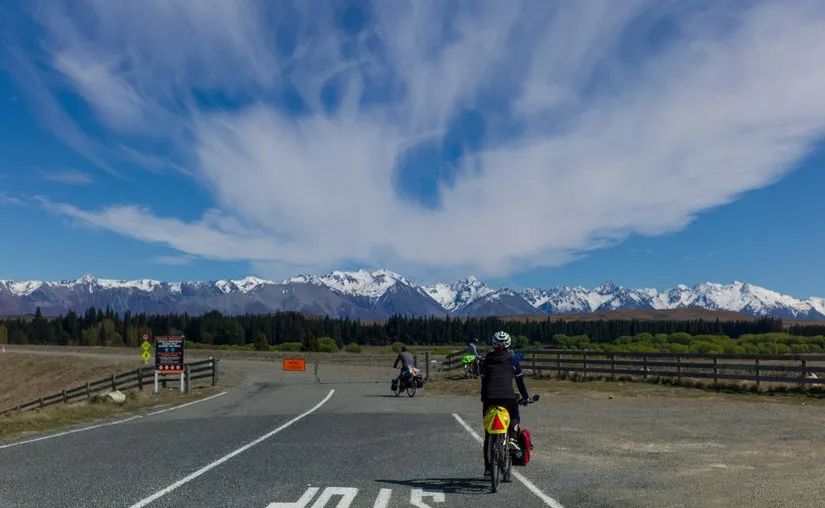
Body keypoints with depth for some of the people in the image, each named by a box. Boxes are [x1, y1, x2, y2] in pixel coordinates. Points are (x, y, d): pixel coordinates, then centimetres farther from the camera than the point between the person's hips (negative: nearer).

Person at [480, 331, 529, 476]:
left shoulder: (487, 359, 18)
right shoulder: (512, 359, 11)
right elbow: (520, 380, 14)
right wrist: (525, 397, 25)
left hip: (489, 397, 2)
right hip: (508, 396, -2)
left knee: (488, 433, 10)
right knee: (515, 418, 26)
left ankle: (487, 467, 10)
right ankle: (512, 437, -6)